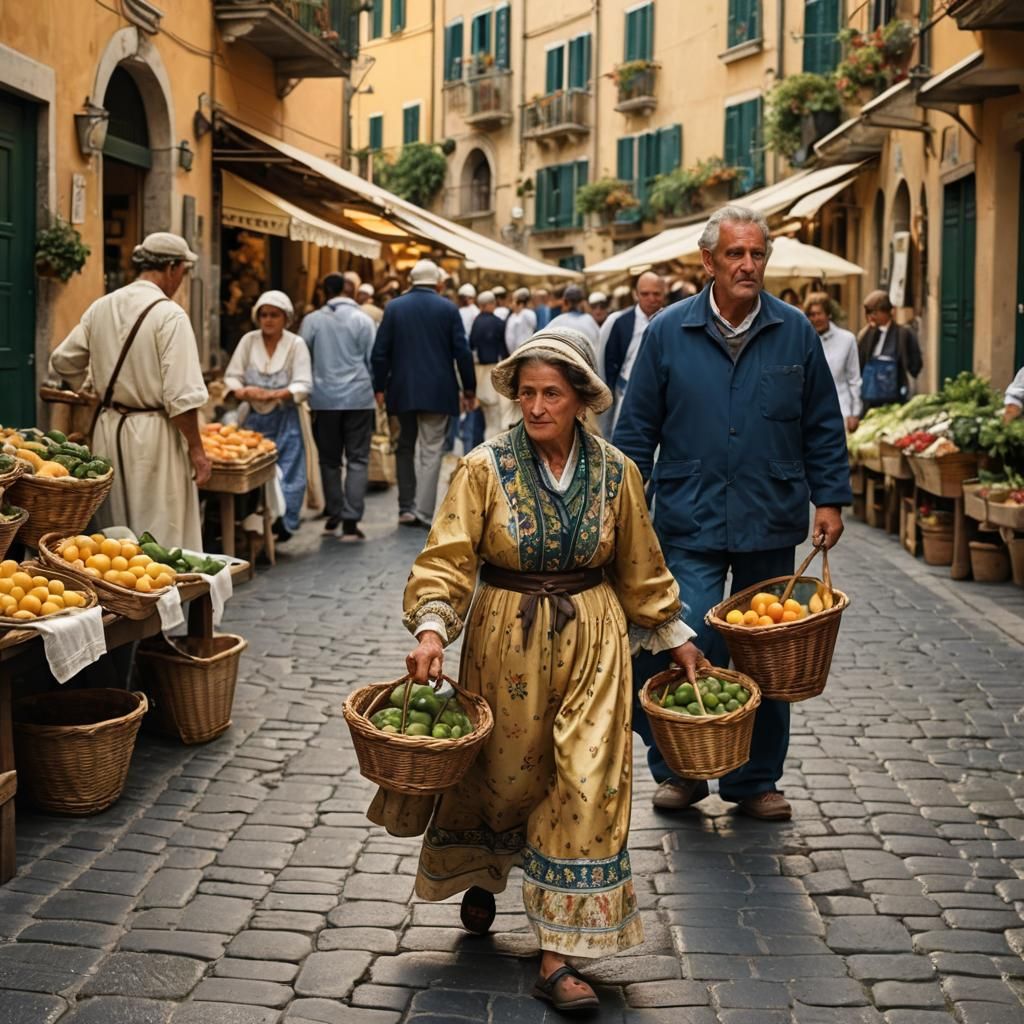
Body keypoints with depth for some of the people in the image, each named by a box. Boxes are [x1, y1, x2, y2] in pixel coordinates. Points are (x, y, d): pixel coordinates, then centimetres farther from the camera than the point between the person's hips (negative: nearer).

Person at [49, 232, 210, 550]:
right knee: (163, 538, 0)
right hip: (153, 434, -7)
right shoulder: (169, 315, -14)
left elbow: (63, 363, 15)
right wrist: (196, 450, -9)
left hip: (108, 429, 7)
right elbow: (182, 397, -17)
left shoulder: (100, 308, 5)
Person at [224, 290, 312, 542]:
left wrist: (274, 394, -25)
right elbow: (231, 377, 3)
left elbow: (303, 386, -9)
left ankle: (281, 525, 4)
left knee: (285, 474, -5)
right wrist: (244, 392, -20)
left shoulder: (296, 344, -2)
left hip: (284, 420, -2)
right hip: (253, 418, 2)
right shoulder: (248, 341, 4)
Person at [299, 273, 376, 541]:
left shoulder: (312, 321, 1)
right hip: (359, 398, -2)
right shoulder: (362, 320, -4)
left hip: (324, 400, 2)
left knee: (329, 460, 14)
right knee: (357, 460, 1)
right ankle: (350, 522, -6)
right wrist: (374, 388, 17)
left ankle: (334, 515, 21)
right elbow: (373, 361, 0)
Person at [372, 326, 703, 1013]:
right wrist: (431, 627, -25)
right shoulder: (487, 468, -7)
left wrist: (676, 638, 15)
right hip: (505, 643, -1)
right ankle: (479, 875, 47)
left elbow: (640, 569, 12)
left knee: (587, 781, -7)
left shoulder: (615, 473, 0)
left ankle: (559, 957, -2)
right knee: (503, 772, 11)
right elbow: (448, 557, -11)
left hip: (591, 644, 1)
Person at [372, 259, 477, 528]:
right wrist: (469, 389, 4)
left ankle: (406, 507, 15)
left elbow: (380, 351, 0)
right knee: (431, 450, 1)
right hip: (438, 391, -2)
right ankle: (424, 512, -5)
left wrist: (380, 387, 8)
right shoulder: (448, 309, -3)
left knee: (405, 447, 16)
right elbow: (462, 352, -4)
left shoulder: (394, 307, 1)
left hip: (402, 389, 2)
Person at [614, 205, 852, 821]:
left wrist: (830, 500, 3)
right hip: (690, 524, -2)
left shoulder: (795, 332, 3)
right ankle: (679, 769, 13)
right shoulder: (669, 332, 0)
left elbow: (823, 426, 9)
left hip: (771, 523, 2)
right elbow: (637, 429, 4)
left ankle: (755, 781, 25)